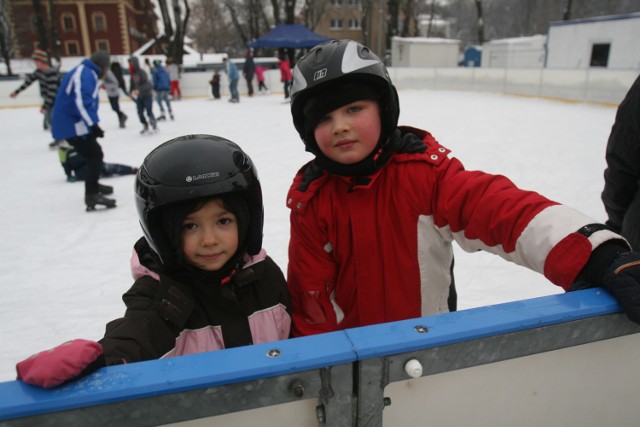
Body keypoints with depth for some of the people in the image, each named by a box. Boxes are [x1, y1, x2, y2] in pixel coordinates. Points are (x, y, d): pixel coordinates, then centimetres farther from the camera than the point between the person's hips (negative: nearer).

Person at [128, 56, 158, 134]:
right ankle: (145, 127, 19)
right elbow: (132, 84, 13)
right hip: (139, 96, 7)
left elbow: (146, 84, -27)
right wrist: (131, 91, -4)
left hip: (147, 95, -7)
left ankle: (155, 126, 6)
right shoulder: (133, 74, 3)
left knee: (149, 112, -8)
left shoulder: (141, 72, -18)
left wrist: (139, 90, -38)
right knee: (140, 113, 5)